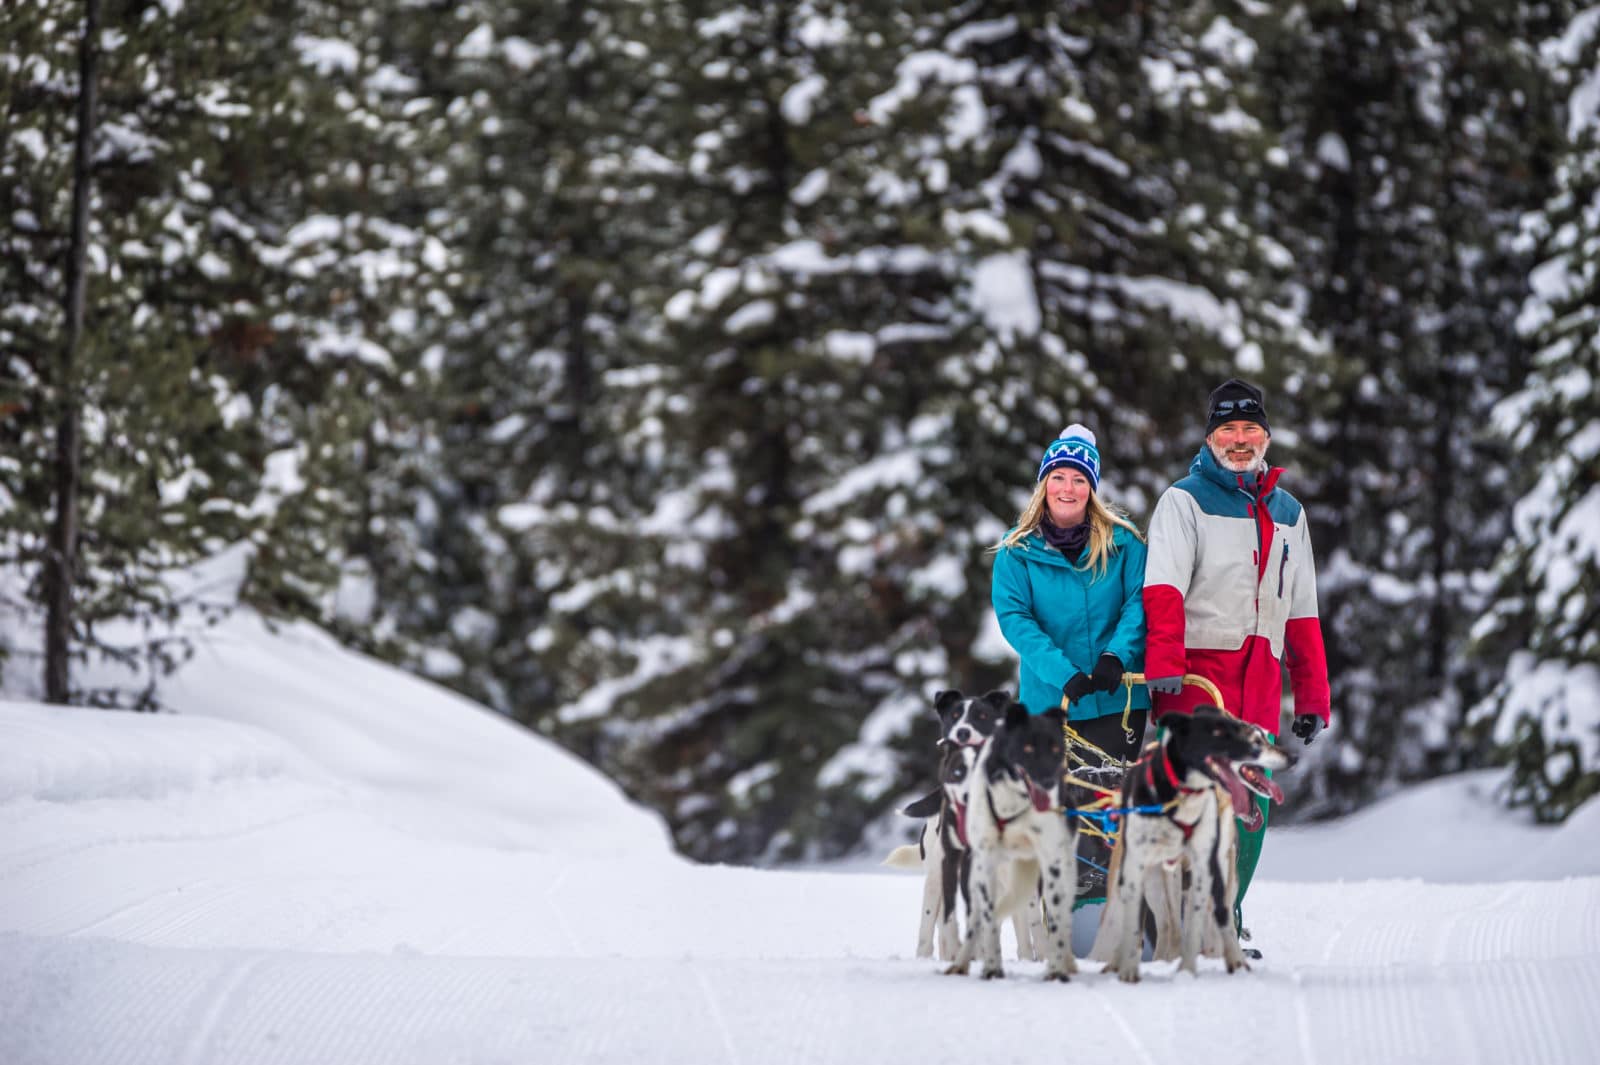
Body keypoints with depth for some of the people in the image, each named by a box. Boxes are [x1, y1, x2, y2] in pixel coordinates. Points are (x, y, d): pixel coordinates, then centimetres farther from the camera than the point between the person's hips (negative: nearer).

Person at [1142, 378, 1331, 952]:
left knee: (1253, 800, 0)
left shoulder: (1288, 512, 20)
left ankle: (1228, 917, 10)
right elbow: (1163, 587, -11)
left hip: (1259, 679, 5)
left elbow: (1302, 613, 23)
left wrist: (1312, 699, 17)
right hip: (1195, 671, -5)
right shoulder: (1185, 501, 2)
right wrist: (1163, 662, -27)